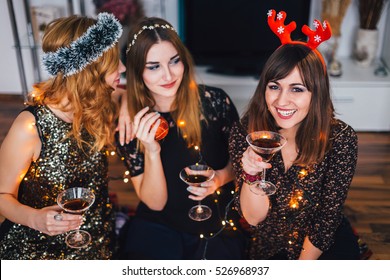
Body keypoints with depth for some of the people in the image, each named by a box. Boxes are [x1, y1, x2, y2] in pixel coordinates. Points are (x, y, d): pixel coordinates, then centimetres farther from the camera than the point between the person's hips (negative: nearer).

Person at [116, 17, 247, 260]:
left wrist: (219, 178, -14)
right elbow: (155, 202, -9)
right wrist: (152, 151, -24)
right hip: (159, 227, 0)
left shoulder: (215, 101, -11)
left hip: (220, 225, 1)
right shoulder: (130, 123, -10)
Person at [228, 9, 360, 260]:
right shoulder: (244, 133, -17)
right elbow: (254, 217, -16)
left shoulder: (340, 139, -19)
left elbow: (327, 219, -10)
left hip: (321, 243, 1)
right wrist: (251, 176, -33)